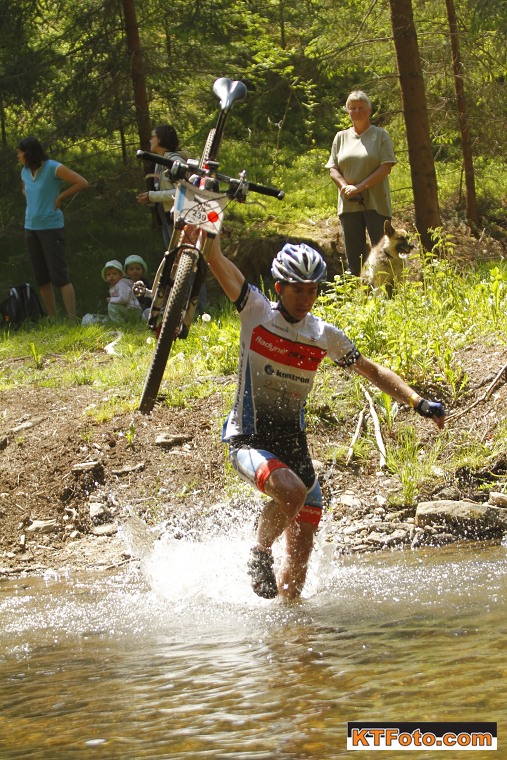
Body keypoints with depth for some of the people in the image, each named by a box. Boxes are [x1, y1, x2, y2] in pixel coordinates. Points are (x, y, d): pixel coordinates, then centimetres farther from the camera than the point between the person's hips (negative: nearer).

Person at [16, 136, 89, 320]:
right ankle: (52, 319, 16)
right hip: (31, 227, 7)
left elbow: (82, 183, -13)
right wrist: (31, 201, 12)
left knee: (59, 275, -11)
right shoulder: (25, 171, 9)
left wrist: (60, 197, -10)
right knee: (42, 277, 9)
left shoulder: (53, 168, -11)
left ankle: (72, 319, -11)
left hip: (51, 227, -7)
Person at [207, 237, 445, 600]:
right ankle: (260, 553, -7)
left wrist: (418, 402, -2)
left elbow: (373, 371, 8)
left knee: (301, 554, 2)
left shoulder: (325, 336, 2)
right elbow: (216, 260, -13)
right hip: (249, 441, -4)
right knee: (292, 492, -34)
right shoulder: (257, 311, -6)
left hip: (293, 445, 4)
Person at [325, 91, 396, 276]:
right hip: (349, 204, 4)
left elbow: (386, 167, -7)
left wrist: (360, 187, -14)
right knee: (353, 256, 5)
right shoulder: (341, 137, 13)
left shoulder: (381, 135, 2)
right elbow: (333, 168, 10)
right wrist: (345, 187, -11)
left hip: (375, 203, -4)